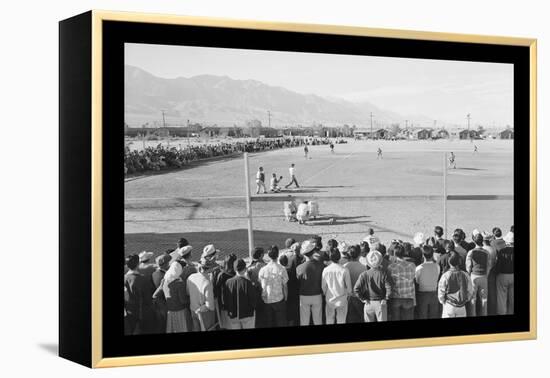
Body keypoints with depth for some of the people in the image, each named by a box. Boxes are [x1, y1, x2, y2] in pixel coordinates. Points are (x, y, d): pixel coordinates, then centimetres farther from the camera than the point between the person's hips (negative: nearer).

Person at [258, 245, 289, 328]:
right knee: (280, 323, 8)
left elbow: (260, 286, -1)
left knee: (268, 323, 11)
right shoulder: (281, 269, -11)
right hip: (279, 299, -2)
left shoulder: (262, 270, -6)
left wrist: (263, 298, 12)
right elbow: (285, 286, -6)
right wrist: (285, 298, 8)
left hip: (266, 300, 2)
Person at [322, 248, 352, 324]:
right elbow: (349, 286, -6)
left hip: (330, 300, 1)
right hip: (342, 300, -1)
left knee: (329, 321, 14)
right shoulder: (344, 270, -15)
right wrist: (348, 294, 14)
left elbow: (323, 286, -2)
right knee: (341, 321, 8)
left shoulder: (326, 270, -11)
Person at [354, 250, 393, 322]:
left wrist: (363, 299, -2)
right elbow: (389, 289, -15)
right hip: (380, 303, -1)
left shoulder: (364, 274, -7)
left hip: (368, 303, 1)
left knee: (368, 321, 10)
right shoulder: (384, 274, -9)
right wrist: (385, 299, -3)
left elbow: (356, 289, -12)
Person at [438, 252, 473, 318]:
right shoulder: (465, 275, -8)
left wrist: (443, 302, 10)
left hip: (449, 307, -2)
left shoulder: (445, 276, -16)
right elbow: (470, 292, 0)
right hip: (462, 307, 2)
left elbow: (441, 293, -9)